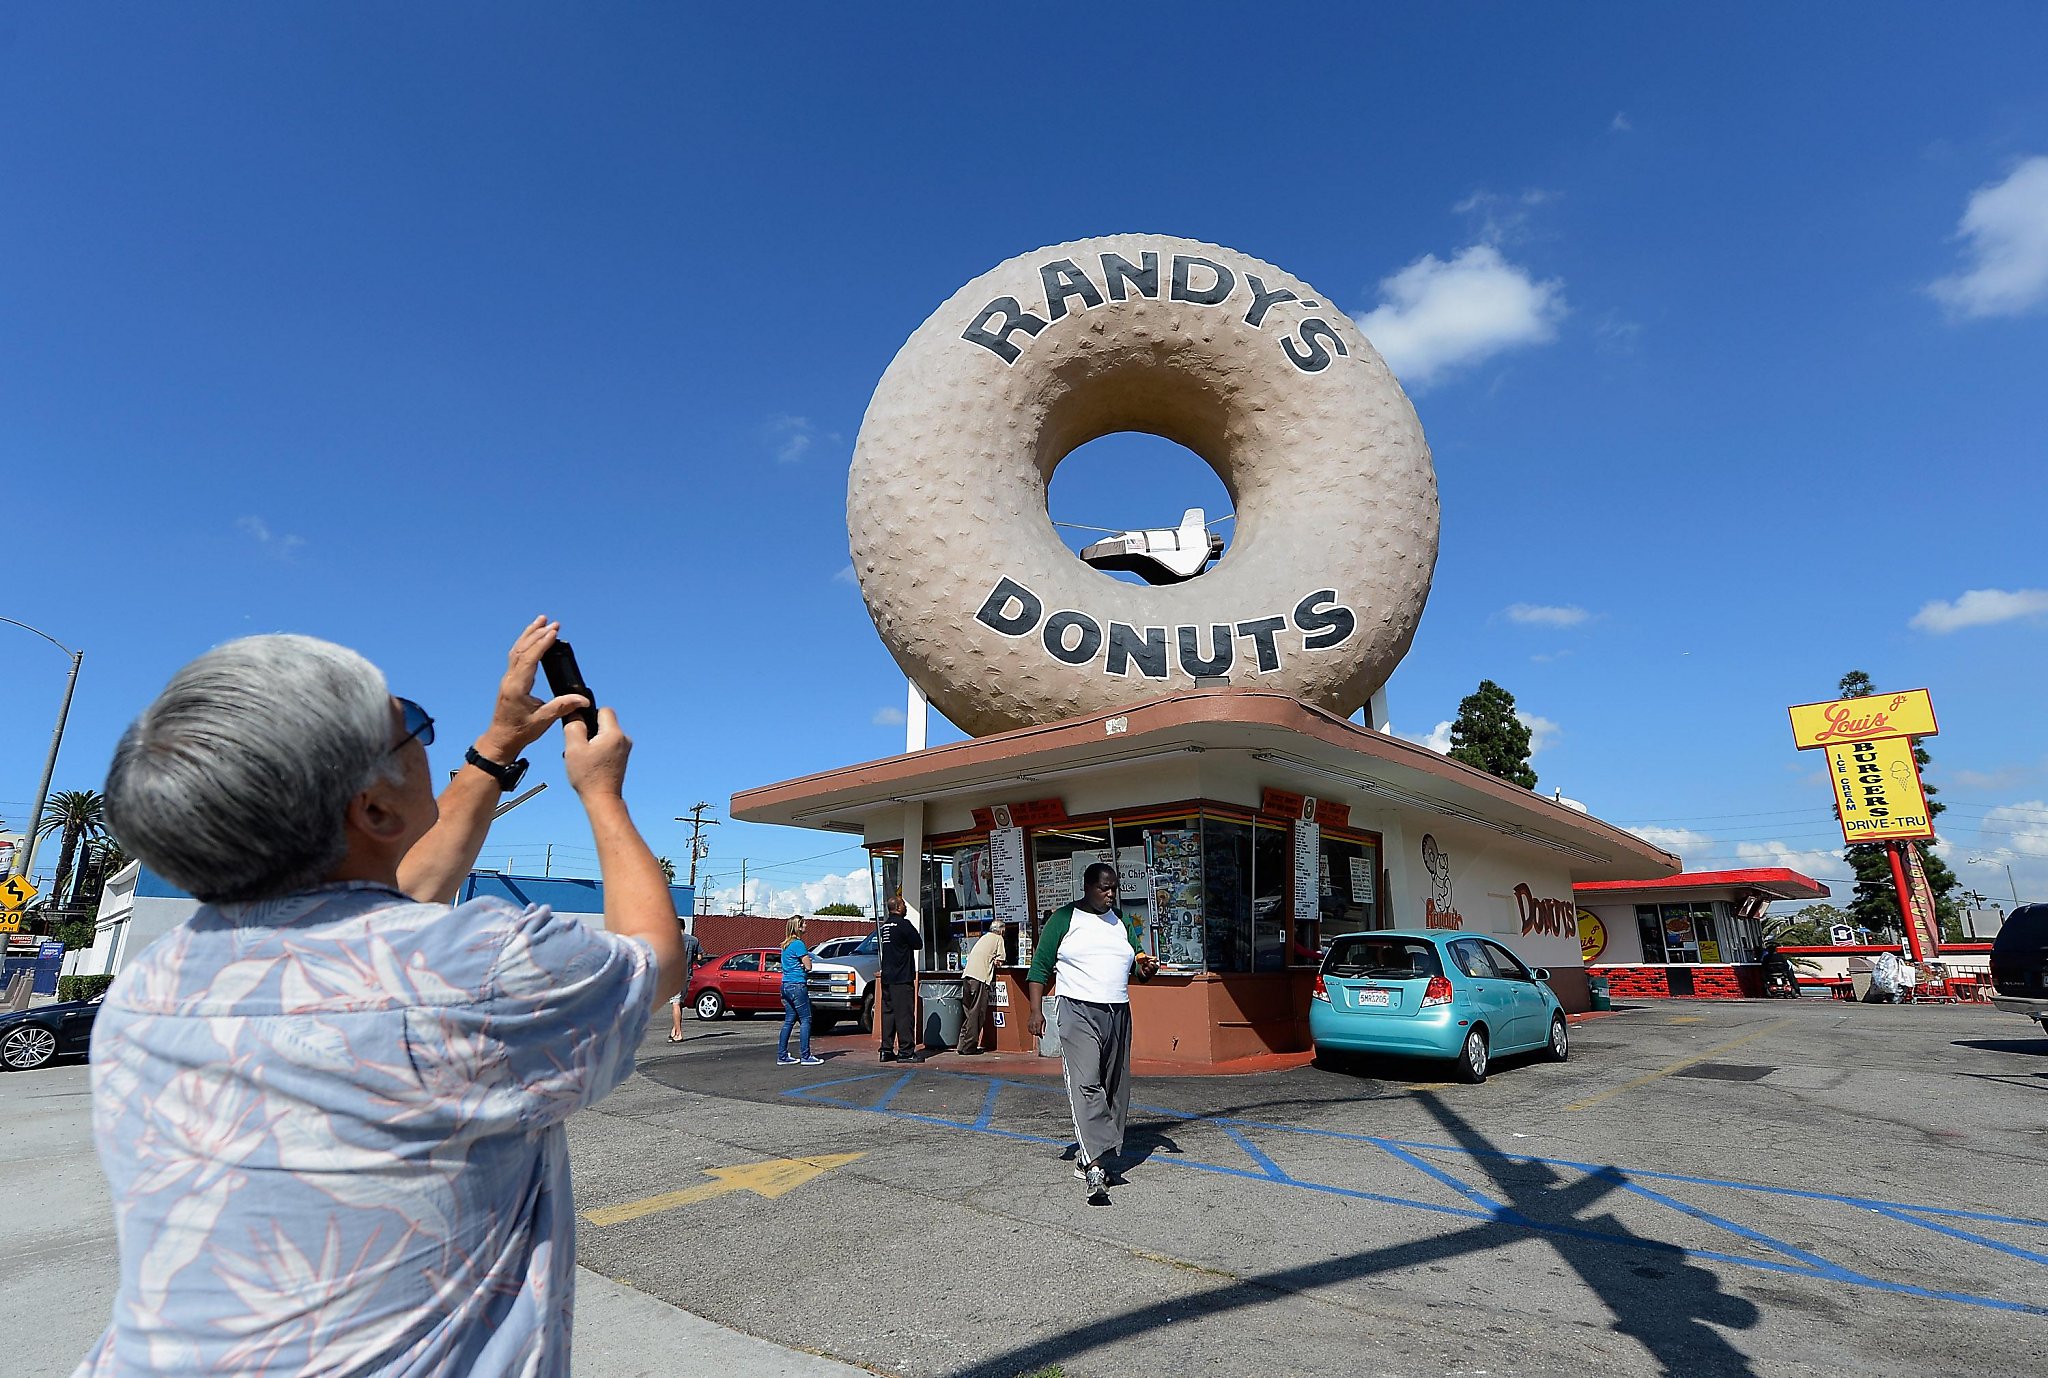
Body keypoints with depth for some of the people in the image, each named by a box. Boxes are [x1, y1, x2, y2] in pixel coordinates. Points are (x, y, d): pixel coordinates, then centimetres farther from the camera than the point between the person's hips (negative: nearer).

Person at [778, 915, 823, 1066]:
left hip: (786, 985, 9)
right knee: (805, 1020, -4)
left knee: (789, 1021, 13)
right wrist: (808, 956, 6)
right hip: (797, 985, -9)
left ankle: (782, 1056, 14)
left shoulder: (786, 945, 14)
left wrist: (804, 959, 0)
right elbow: (808, 966, -14)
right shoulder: (798, 944, -14)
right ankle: (806, 1057, -3)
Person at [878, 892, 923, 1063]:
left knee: (887, 1012, 11)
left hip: (886, 977, 8)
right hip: (902, 978, -8)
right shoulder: (903, 924, -13)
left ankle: (886, 1050, 15)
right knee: (904, 1013, -4)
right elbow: (919, 944, -8)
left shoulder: (885, 925, 12)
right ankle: (906, 1051, -3)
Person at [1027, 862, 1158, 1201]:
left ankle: (1086, 1157, 16)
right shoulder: (1064, 919, 1)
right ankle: (1096, 1165, -21)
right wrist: (1036, 1010, -8)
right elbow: (1040, 966, 1)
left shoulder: (1122, 922, 15)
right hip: (1078, 1012, -5)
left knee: (1113, 1090, 5)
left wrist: (1146, 968, -8)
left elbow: (1138, 966, 17)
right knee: (1085, 1084, -17)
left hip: (1118, 1016, 6)